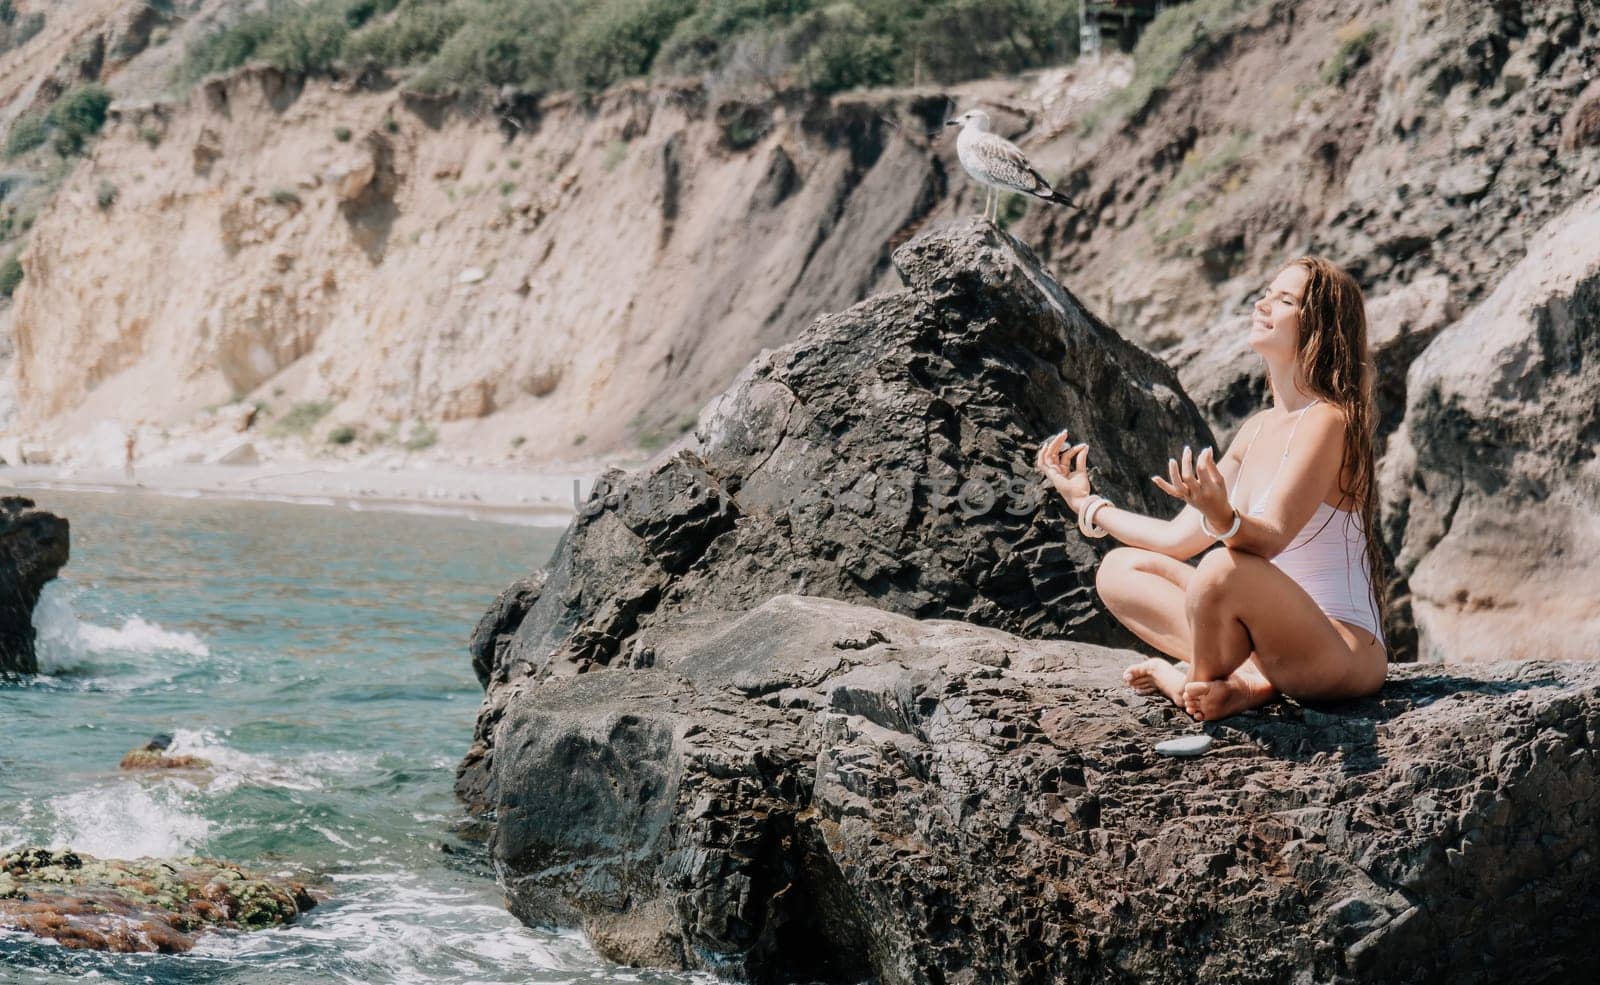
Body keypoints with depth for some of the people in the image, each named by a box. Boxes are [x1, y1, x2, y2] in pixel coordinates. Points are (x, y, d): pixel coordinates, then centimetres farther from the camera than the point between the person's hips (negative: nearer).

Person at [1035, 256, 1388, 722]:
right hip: (1275, 641, 9)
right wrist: (1087, 505, 25)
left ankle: (1199, 681, -6)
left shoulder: (1327, 421, -12)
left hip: (1345, 652, -9)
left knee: (1224, 569, -36)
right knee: (1120, 569, 5)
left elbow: (1269, 538, -25)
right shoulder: (1258, 428, 13)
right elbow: (1179, 538, 17)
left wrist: (1223, 518, -46)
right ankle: (1247, 677, -13)